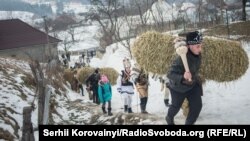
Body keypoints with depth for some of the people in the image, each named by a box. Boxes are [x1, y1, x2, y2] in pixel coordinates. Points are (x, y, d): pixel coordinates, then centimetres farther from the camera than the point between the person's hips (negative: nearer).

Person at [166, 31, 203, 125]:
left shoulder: (197, 54, -18)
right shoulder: (182, 60, -39)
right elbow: (170, 74, -40)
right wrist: (182, 78, -54)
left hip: (192, 84, 5)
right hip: (179, 86, -5)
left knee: (197, 105, -3)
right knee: (176, 106, 17)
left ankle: (189, 123, 19)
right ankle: (169, 118, 52)